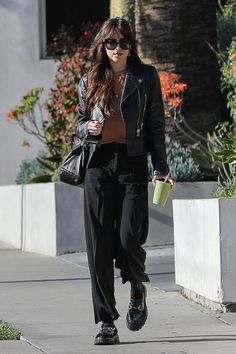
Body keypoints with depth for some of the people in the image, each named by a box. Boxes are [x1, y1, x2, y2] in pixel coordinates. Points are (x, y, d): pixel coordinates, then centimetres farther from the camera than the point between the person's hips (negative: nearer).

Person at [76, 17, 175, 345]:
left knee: (128, 238, -12)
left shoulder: (146, 77, 8)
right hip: (98, 165, 2)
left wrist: (161, 166, 0)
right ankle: (107, 323, 1)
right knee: (99, 245, -4)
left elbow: (156, 124, 7)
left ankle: (138, 290, 22)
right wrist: (88, 128, -3)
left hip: (132, 164, -2)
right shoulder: (89, 81, 13)